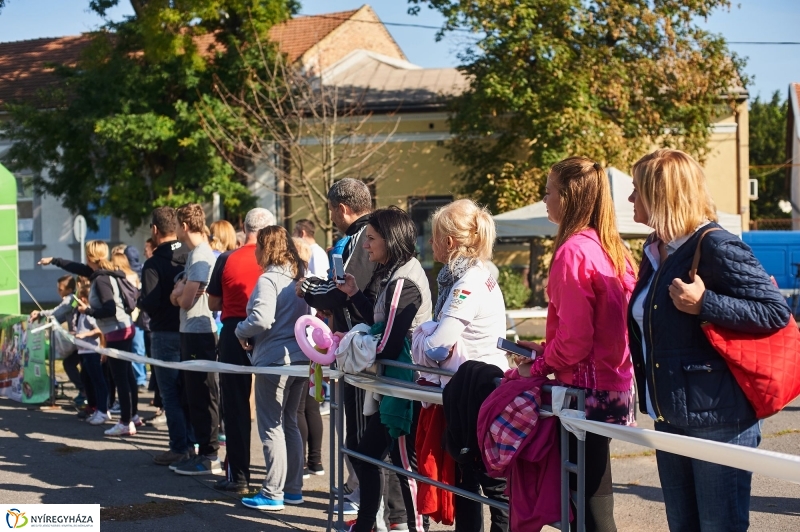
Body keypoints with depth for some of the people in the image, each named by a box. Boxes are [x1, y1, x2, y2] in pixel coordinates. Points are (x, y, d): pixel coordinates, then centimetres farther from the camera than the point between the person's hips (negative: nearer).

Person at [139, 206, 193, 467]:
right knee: (187, 392, 15)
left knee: (170, 394, 1)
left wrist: (139, 302, -1)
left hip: (165, 335, -6)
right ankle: (190, 443, 21)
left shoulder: (154, 264, -15)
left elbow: (150, 304, -21)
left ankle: (179, 448, 2)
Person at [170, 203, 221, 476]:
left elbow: (186, 300, -19)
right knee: (195, 394, 14)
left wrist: (180, 295, 1)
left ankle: (209, 456, -3)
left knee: (202, 395, -6)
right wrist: (179, 292, -3)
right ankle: (203, 449, 21)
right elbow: (176, 296, 16)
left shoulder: (200, 255, -15)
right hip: (192, 332, 10)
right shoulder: (194, 253, 16)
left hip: (199, 333, -10)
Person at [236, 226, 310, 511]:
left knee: (271, 426, -1)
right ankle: (293, 489, 21)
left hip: (274, 359, -8)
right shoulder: (299, 276, 10)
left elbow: (261, 319, -25)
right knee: (289, 423, 17)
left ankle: (272, 494, 2)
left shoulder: (269, 279, -15)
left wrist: (241, 332, -7)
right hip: (300, 357, 8)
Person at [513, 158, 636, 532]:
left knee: (589, 499, -3)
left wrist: (539, 367, -4)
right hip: (615, 385, 9)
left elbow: (575, 339, -19)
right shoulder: (611, 249, 9)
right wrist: (546, 349, 15)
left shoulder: (573, 251, -16)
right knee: (596, 491, 14)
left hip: (587, 389, -9)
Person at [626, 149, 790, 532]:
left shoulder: (715, 246, -13)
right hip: (670, 419, 9)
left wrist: (705, 304, -24)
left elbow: (777, 311, -16)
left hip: (718, 419, -9)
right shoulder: (655, 252, 13)